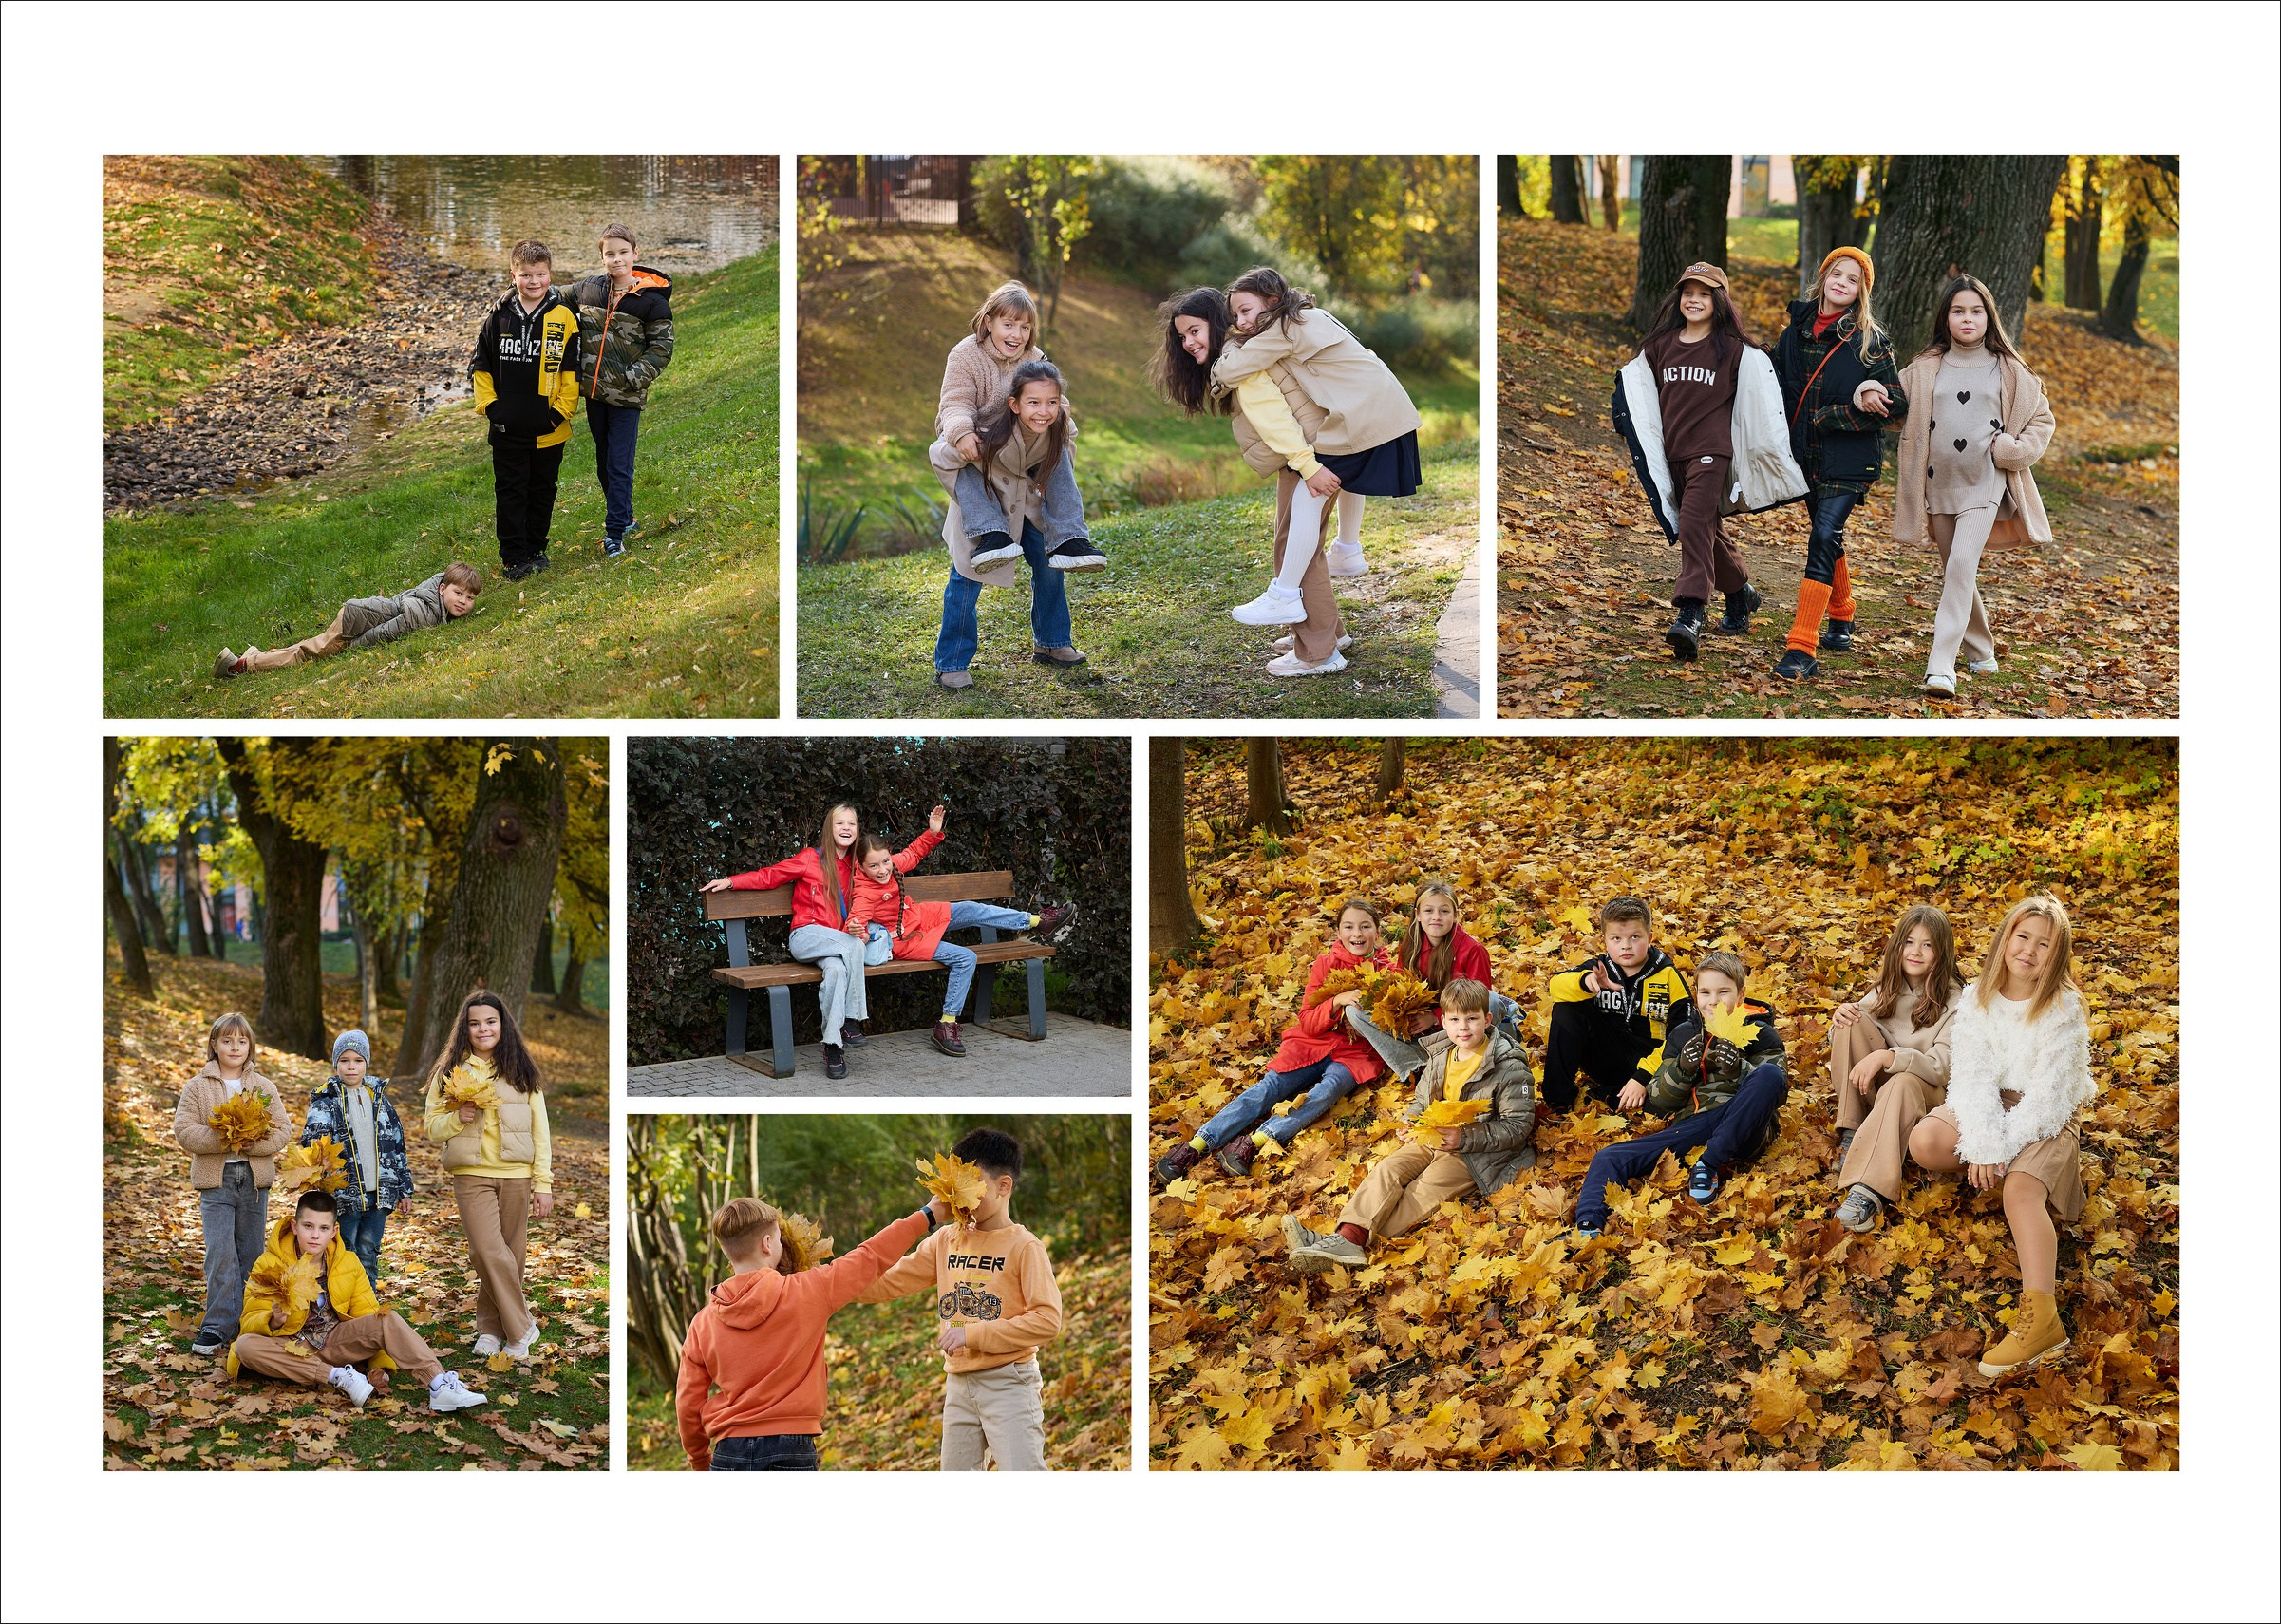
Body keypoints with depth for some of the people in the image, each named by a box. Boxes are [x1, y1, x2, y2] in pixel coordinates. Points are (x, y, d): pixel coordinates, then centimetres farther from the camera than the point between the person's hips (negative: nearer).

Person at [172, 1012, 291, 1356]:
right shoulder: (197, 1087, 3)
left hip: (255, 1180, 2)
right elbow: (184, 1131, -5)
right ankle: (217, 1325, -10)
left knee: (250, 1256, 9)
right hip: (215, 1180, -2)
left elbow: (283, 1130, 2)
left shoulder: (265, 1088, 8)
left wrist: (254, 1143, -16)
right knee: (221, 1254, -12)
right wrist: (220, 1140, -19)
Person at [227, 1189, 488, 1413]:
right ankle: (339, 1377, -33)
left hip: (335, 1342, 2)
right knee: (245, 1346, -34)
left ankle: (439, 1386, -41)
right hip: (291, 1348, -2)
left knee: (388, 1319, -24)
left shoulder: (348, 1264, 2)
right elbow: (249, 1322, -9)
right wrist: (273, 1322, -33)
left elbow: (369, 1317, 4)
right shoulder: (269, 1266, -7)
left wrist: (380, 1365, -10)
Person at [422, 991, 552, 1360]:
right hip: (471, 1176, -1)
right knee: (490, 1252, -13)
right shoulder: (450, 1073, 7)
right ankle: (521, 1327, -2)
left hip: (516, 1176, 1)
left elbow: (540, 1130, 7)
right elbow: (432, 1129, 7)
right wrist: (457, 1118, -14)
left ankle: (490, 1326, 20)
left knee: (509, 1256, 2)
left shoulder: (522, 1071, 8)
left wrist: (543, 1183, 0)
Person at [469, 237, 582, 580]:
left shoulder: (563, 317, -4)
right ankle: (513, 557, 10)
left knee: (542, 489, 12)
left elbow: (572, 369, -2)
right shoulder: (499, 316, 0)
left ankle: (535, 549, 25)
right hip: (507, 426, 1)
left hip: (549, 428, -1)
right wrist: (489, 405, -1)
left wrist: (561, 411, -8)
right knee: (509, 491, 4)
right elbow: (482, 365, 7)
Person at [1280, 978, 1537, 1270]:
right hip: (1437, 1140, 7)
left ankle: (1352, 1241, -41)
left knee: (1427, 1189, -27)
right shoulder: (1439, 1062, 10)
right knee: (1388, 1169, -17)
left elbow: (1517, 1127, -14)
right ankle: (1349, 1233, -37)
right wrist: (1412, 1123, -1)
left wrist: (1465, 1137, -24)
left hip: (1480, 1153, -7)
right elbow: (1420, 1102, 24)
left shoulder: (1510, 1068, -11)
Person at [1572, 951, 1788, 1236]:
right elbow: (1657, 1103, 15)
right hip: (1690, 1127, 3)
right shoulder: (1683, 1034, 19)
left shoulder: (1760, 1033, 11)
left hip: (1742, 1134, -3)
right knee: (1608, 1158, -16)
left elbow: (1779, 1093, 0)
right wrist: (1681, 1070, -6)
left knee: (1769, 1073, -31)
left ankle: (1710, 1166, -25)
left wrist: (1738, 1070, -18)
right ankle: (1588, 1230, -42)